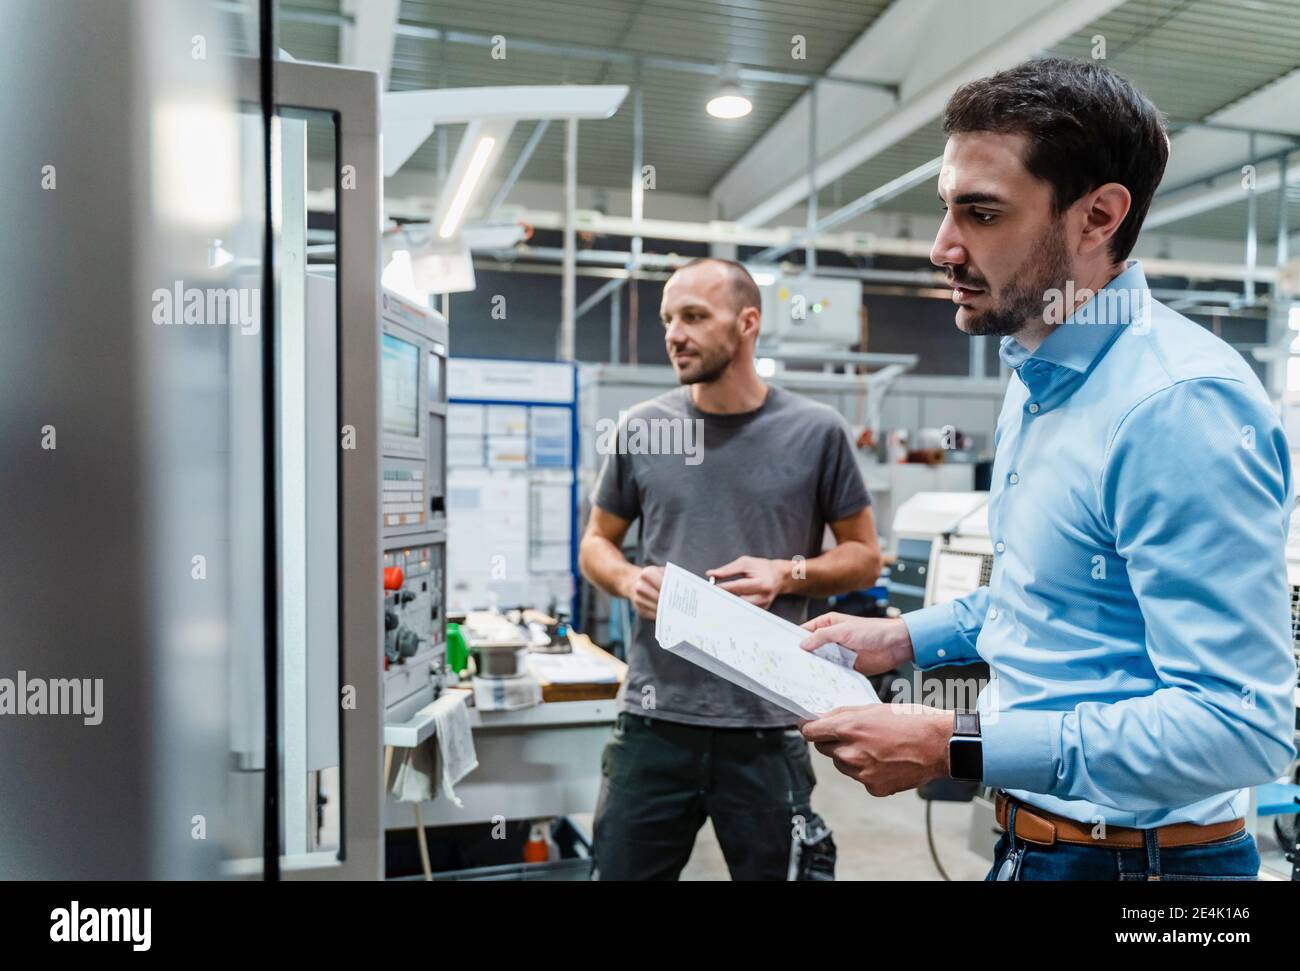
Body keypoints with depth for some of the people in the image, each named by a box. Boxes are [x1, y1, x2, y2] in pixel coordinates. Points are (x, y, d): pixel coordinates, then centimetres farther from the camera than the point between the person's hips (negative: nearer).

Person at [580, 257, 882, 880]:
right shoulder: (642, 429, 3)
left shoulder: (815, 432, -2)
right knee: (623, 870, 13)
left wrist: (790, 575, -13)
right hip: (654, 718, 2)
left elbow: (865, 556, 6)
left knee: (770, 870, 16)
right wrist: (628, 580, -9)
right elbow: (596, 543, 13)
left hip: (768, 723, -1)